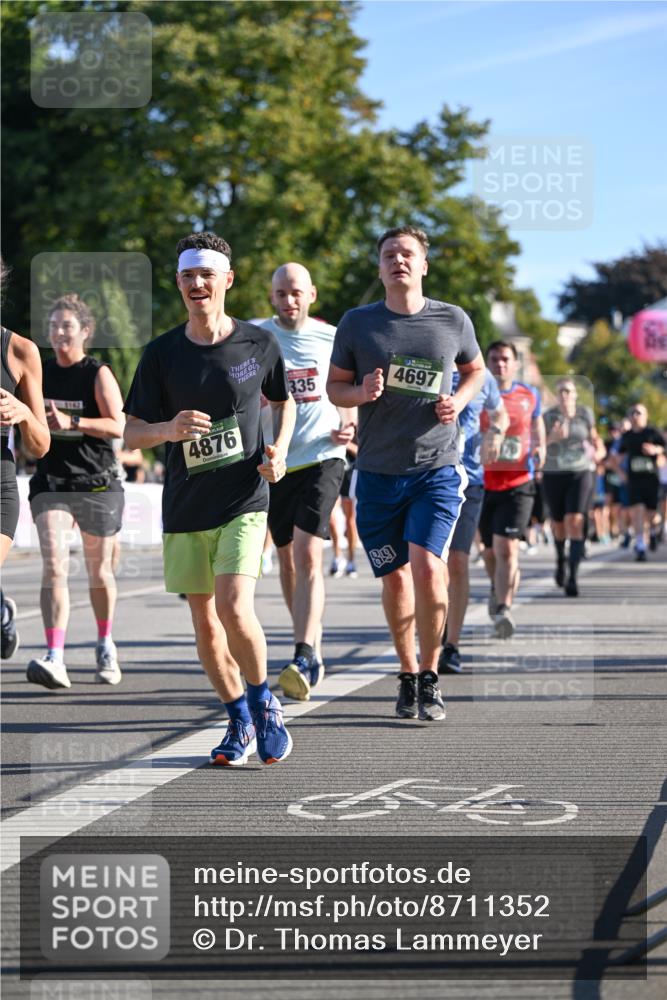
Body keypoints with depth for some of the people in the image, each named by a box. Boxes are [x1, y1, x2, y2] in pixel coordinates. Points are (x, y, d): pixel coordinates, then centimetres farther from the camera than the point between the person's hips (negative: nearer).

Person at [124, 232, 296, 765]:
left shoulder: (259, 343, -1)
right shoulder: (162, 354, 0)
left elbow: (284, 401, 17)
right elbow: (131, 432, 2)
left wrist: (279, 450, -1)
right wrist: (168, 429, -20)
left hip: (244, 500, -3)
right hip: (185, 506, 3)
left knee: (235, 610, -18)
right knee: (205, 622, 7)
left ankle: (264, 701, 7)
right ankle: (240, 722, 25)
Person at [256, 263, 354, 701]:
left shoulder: (332, 338, 2)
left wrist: (351, 424, -2)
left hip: (322, 457, -3)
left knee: (308, 554, -18)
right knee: (287, 559, 12)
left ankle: (303, 659, -24)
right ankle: (314, 648, 30)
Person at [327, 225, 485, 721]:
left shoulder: (454, 320, 3)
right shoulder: (357, 323, 2)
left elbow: (475, 370, 20)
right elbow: (334, 386, 10)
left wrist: (460, 400, -2)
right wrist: (362, 392, -13)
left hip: (437, 469, -1)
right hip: (378, 472, 1)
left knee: (427, 568, -16)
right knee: (395, 578, 6)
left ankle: (430, 678, 1)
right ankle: (408, 676, 25)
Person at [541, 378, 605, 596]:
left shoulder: (585, 413, 3)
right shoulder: (549, 416, -3)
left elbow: (593, 434, 21)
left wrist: (599, 450, 2)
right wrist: (552, 438, -29)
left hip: (581, 473, -1)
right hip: (554, 474, 1)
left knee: (575, 522, -16)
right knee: (559, 524, 12)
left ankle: (572, 577, -19)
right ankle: (561, 560, 44)